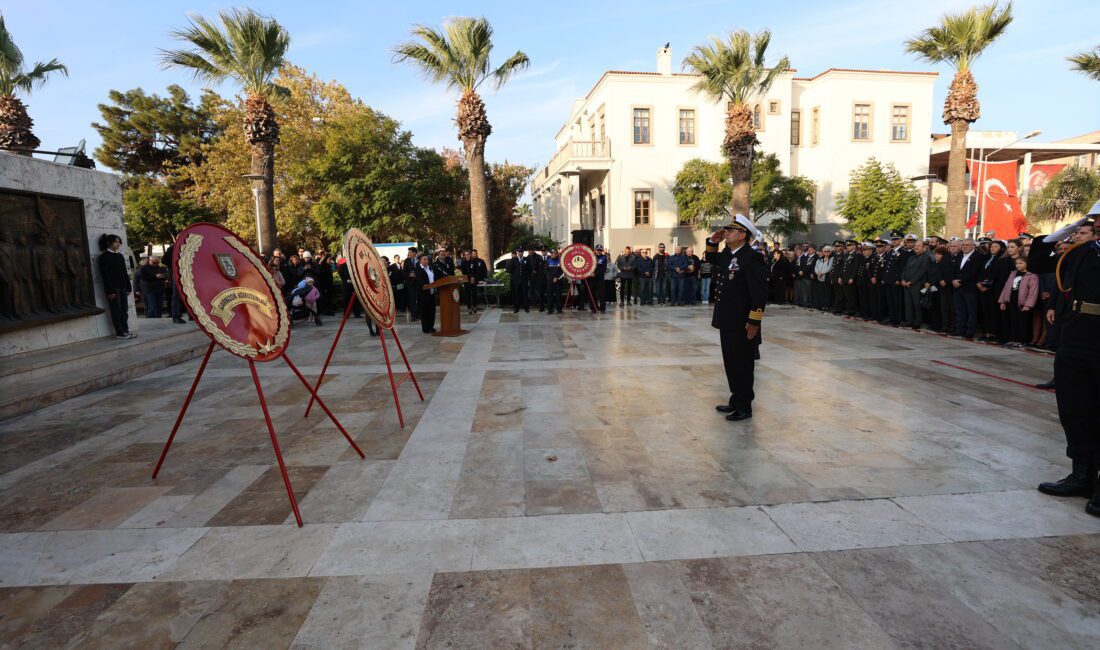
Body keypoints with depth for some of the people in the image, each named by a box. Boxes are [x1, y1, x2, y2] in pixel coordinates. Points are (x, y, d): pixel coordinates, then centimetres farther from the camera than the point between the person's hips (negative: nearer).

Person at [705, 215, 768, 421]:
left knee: (742, 365, 2)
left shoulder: (752, 257, -17)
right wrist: (712, 242, 13)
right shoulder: (727, 253, 10)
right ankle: (736, 401, 30)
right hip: (727, 321, 9)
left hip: (743, 324, -9)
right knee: (731, 363, 17)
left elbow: (760, 292, -21)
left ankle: (744, 408, 14)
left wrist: (754, 321, -22)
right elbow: (712, 261, 32)